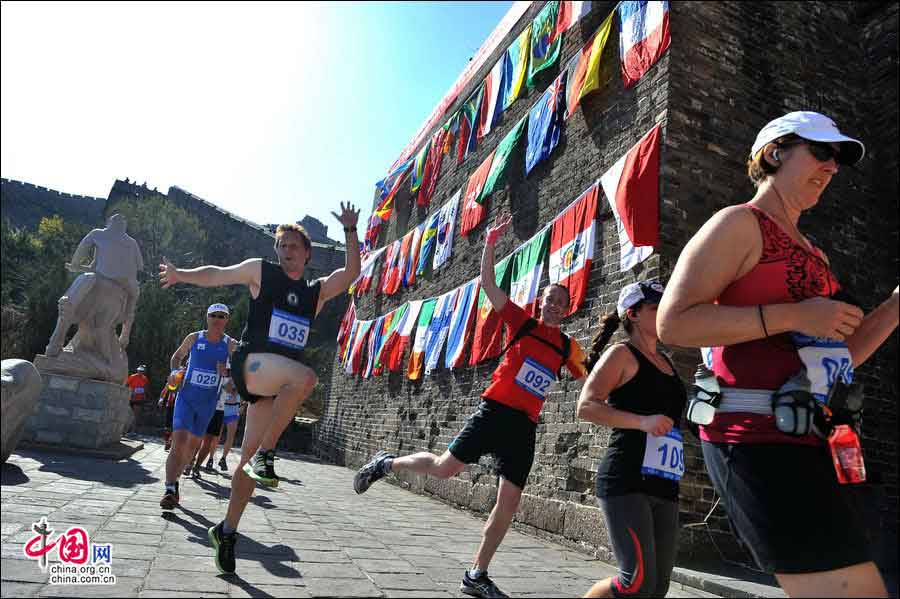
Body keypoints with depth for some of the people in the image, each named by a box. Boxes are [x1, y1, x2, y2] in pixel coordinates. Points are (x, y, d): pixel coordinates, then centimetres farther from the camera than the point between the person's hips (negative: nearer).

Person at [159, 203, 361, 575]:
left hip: (277, 383, 4)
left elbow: (351, 272, 4)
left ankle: (226, 530, 20)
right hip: (252, 363, -4)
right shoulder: (260, 270, 9)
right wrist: (181, 274, 2)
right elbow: (217, 274, 14)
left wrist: (350, 231, -3)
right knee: (305, 377, -36)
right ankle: (264, 454, -25)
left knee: (249, 461, 4)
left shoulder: (317, 291, 15)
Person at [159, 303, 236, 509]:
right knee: (179, 441, -18)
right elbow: (177, 356, 15)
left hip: (208, 402, 2)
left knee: (192, 445, 13)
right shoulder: (194, 338, -1)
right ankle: (170, 489, -16)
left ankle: (174, 479, 34)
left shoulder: (231, 345, -2)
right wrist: (174, 371, -4)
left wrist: (227, 371, -18)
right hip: (186, 397, -2)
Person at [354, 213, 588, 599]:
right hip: (495, 410, -4)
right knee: (445, 468, -9)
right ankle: (387, 463, 20)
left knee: (508, 505, 2)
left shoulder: (568, 347, 12)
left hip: (524, 426, 4)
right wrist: (490, 243, -13)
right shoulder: (523, 322, 2)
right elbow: (488, 284, -5)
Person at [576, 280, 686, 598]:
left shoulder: (667, 362, 19)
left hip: (665, 486, 8)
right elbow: (585, 407, -13)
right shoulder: (622, 354, -2)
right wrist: (642, 422, -21)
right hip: (626, 481, -8)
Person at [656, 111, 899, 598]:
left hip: (806, 442, 10)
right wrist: (794, 315, -17)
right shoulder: (739, 223, -3)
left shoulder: (811, 252, 23)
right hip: (759, 440, -10)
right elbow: (673, 322, -17)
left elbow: (839, 355, 23)